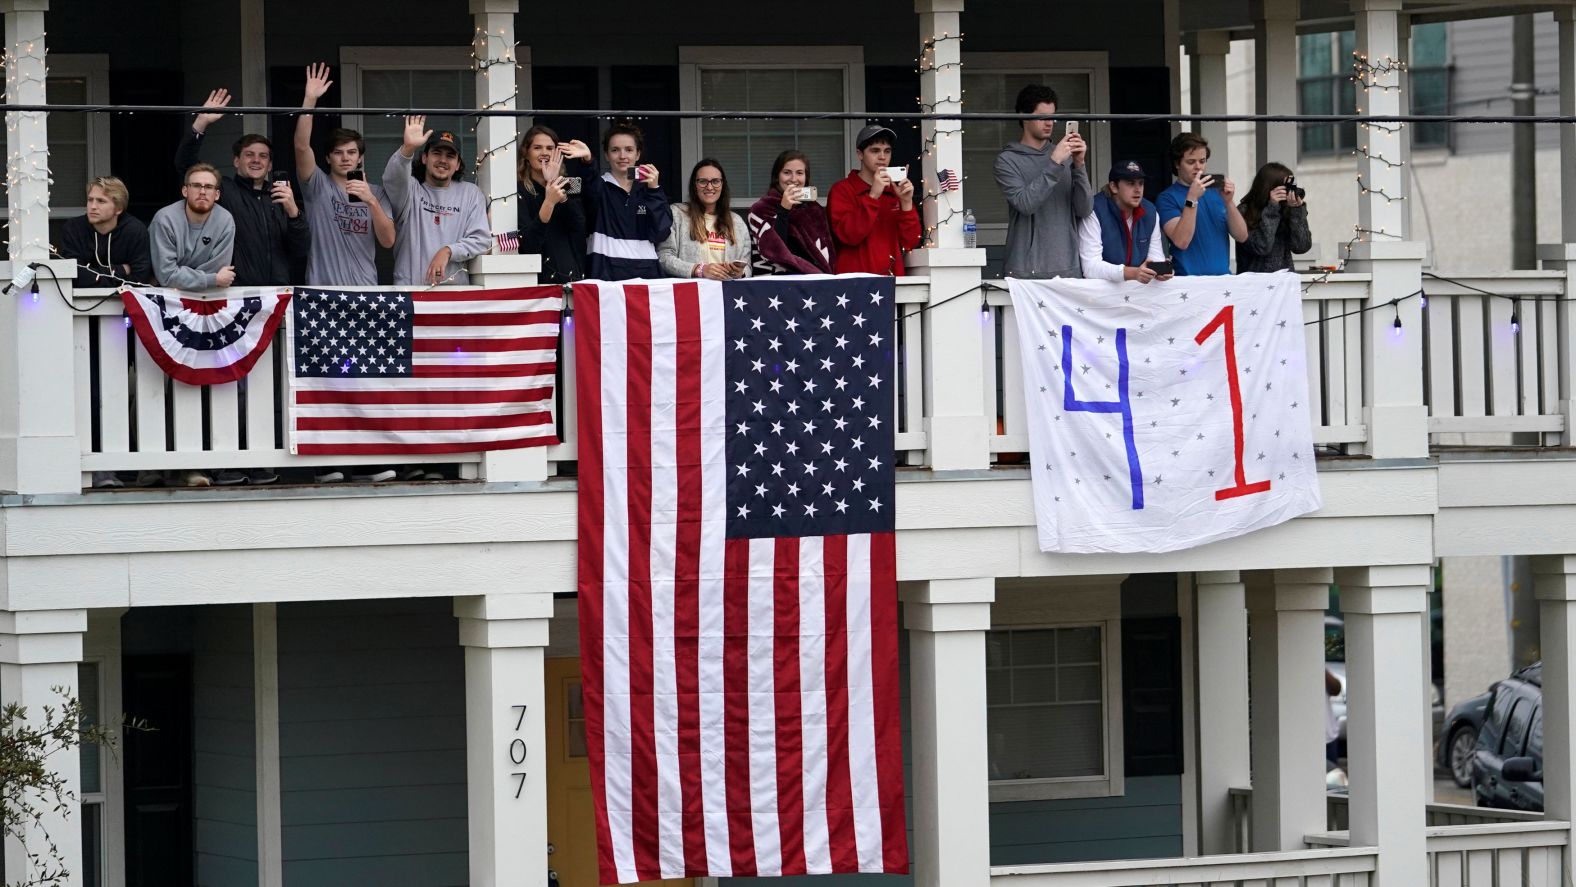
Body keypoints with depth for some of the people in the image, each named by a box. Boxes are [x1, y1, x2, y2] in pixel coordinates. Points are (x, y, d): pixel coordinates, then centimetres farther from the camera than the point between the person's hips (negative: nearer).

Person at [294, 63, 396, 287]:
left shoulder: (375, 193, 10)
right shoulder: (318, 186, 4)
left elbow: (388, 241, -2)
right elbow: (301, 146, -11)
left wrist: (371, 202, -16)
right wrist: (310, 100, -20)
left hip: (365, 290, 2)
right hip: (322, 291, -2)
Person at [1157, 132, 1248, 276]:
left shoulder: (1216, 193, 14)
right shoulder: (1167, 198, 0)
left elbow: (1241, 236, 7)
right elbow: (1181, 242, -13)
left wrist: (1228, 201, -6)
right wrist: (1192, 198, -19)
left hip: (1223, 278, 4)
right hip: (1189, 280, -4)